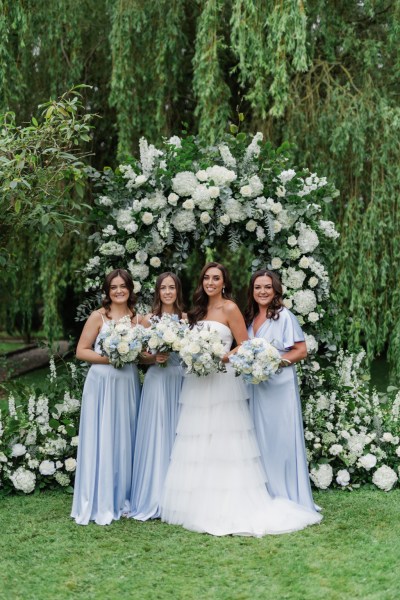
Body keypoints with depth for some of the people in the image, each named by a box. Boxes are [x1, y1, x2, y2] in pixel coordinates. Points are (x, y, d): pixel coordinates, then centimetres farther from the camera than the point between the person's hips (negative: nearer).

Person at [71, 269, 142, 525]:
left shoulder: (139, 319, 9)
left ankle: (122, 499, 22)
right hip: (101, 384, -4)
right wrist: (109, 358, -15)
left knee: (125, 441, 9)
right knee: (101, 441, -1)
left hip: (128, 385, 4)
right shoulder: (98, 317, -2)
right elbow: (81, 351, -4)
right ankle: (99, 504, 8)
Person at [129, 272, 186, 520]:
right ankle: (154, 497, 6)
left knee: (178, 436, 4)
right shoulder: (149, 320, 5)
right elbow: (142, 357, 5)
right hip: (157, 381, -1)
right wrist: (155, 357, -14)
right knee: (156, 436, -2)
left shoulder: (187, 319, 7)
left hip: (182, 381, 1)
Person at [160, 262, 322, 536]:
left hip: (221, 383, -7)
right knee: (197, 448, 7)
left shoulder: (229, 308, -4)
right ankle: (199, 503, 14)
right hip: (197, 383, 7)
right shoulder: (199, 310, 16)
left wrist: (222, 357, -19)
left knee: (222, 445, -8)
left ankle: (228, 508, -2)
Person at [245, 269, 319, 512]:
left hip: (280, 385, -6)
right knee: (261, 439, 8)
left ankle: (288, 498, 7)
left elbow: (301, 351, -9)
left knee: (281, 439, -3)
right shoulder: (250, 318, 13)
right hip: (256, 386, 6)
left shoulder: (284, 316, -7)